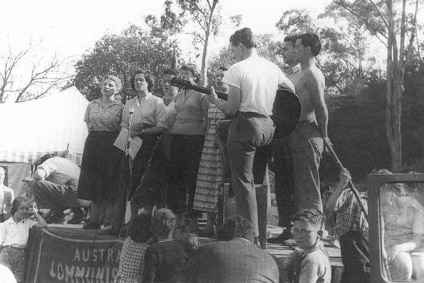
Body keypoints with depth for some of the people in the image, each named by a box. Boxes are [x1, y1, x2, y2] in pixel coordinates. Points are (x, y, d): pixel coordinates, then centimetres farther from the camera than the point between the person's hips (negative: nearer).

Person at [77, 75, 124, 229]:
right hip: (93, 144, 4)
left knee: (110, 183, -2)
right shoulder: (92, 105, 11)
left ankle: (108, 221, 5)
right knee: (93, 183, 5)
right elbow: (89, 126, 16)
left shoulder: (120, 107, -1)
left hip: (112, 145, -4)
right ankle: (95, 219, 14)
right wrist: (95, 139, 8)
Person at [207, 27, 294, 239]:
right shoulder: (272, 68, 11)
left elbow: (231, 109, -11)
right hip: (268, 126, 7)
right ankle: (258, 232, 21)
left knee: (243, 182, -1)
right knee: (259, 180, 15)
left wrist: (215, 100, 6)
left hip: (246, 125, -7)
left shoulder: (237, 69, -8)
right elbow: (291, 90, 27)